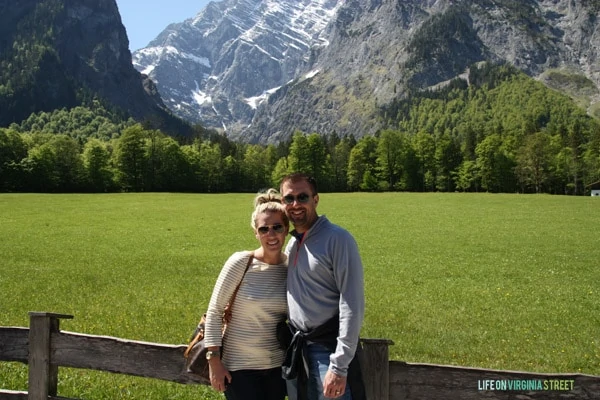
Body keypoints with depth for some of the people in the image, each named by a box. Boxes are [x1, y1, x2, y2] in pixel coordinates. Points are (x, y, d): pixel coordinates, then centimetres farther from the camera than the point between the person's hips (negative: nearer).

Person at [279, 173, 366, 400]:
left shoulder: (338, 239, -11)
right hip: (296, 350, 7)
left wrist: (339, 366, -19)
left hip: (328, 351, -6)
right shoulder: (291, 244, 10)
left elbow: (352, 305, -16)